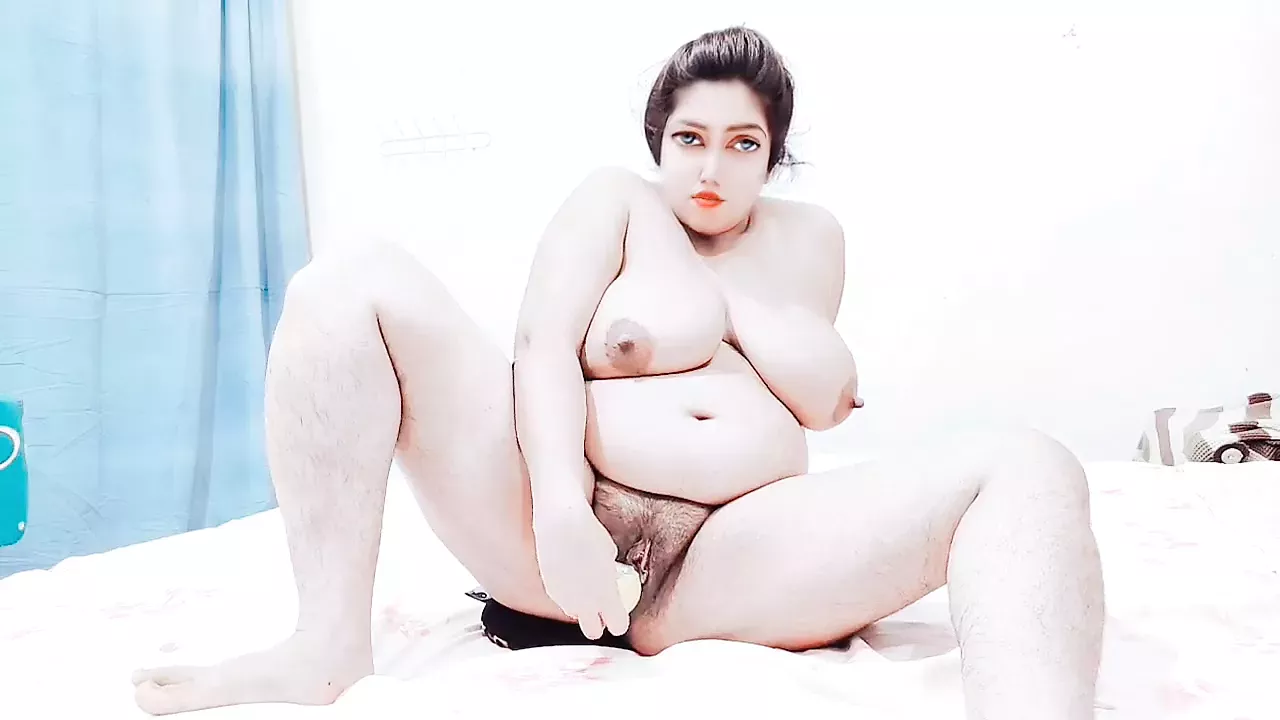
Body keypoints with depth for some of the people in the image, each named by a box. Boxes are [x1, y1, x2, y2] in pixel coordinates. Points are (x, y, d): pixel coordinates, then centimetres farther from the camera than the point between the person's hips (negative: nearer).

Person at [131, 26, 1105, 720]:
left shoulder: (810, 236, 21)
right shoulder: (614, 200, 13)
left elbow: (825, 400, 7)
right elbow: (545, 353, -3)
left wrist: (716, 278, 4)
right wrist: (559, 506, -20)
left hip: (733, 556, 1)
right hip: (561, 522, 0)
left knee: (1029, 469, -18)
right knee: (355, 282, -13)